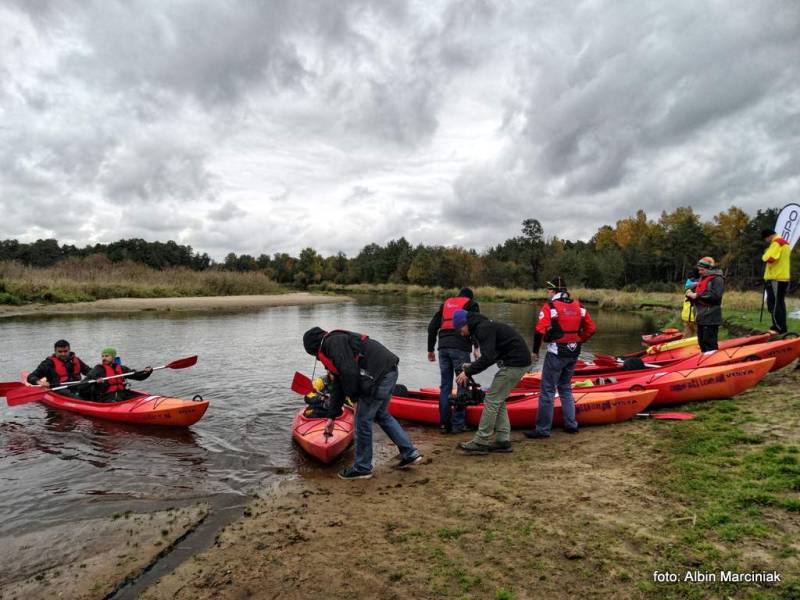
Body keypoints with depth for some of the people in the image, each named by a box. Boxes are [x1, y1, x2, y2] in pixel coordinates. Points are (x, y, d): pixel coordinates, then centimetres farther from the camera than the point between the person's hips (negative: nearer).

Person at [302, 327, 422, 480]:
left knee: (363, 420, 3)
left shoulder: (333, 342, -6)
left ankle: (362, 468, 18)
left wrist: (355, 397, -1)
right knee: (381, 415, 23)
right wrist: (331, 417, 31)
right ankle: (410, 454, 27)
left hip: (379, 375, -10)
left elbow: (349, 372, -18)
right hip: (389, 371, 10)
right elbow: (338, 386, 29)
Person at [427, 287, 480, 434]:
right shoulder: (472, 304, 13)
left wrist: (430, 349, 21)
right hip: (460, 347, -4)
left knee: (445, 385, 8)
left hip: (443, 347, 4)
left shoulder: (446, 303, 24)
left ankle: (444, 424, 9)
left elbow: (432, 327, 18)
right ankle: (458, 423, -1)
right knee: (462, 385, 1)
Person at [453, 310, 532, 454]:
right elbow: (491, 355, 22)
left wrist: (468, 372, -14)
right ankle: (503, 441, 15)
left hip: (515, 363, -10)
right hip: (518, 361, 10)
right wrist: (472, 366, 12)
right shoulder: (485, 327, 17)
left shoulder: (483, 329, -14)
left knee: (492, 400, -6)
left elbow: (488, 358, -23)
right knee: (498, 400, 13)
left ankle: (481, 442, -1)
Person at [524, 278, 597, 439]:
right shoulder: (578, 306, 8)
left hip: (556, 353, -6)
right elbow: (591, 328, 10)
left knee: (547, 390, 0)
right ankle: (571, 425, 23)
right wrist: (578, 341, 15)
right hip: (574, 353, 7)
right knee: (565, 388, 20)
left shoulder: (550, 306, -11)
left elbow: (540, 330, -19)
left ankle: (543, 429, 2)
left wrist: (535, 351, -8)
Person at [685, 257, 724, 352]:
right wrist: (691, 293, 0)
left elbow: (714, 295, -22)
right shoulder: (702, 278, 19)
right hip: (701, 317, 9)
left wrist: (697, 296, -19)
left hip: (710, 318, -9)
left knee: (710, 344, -8)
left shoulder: (717, 279, -8)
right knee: (702, 342, 14)